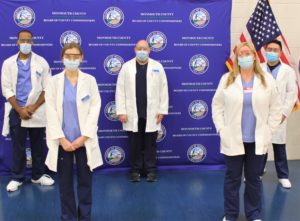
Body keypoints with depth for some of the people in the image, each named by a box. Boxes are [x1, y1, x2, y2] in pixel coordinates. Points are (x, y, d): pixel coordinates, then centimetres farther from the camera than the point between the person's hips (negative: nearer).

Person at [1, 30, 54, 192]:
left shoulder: (41, 62, 1)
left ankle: (38, 175, 23)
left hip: (36, 111, 0)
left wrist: (33, 107, -10)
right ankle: (17, 178, 19)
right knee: (18, 146, 7)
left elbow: (47, 88, -1)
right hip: (16, 111, 0)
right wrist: (20, 109, -9)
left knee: (38, 146, 9)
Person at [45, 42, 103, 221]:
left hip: (84, 140, 0)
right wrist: (62, 139, -10)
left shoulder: (90, 80, 2)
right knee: (65, 182, 8)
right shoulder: (54, 81, 2)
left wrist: (83, 137, -11)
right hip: (62, 141, 0)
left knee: (85, 181, 7)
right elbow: (51, 112, -2)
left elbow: (94, 109, -3)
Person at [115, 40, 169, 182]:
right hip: (132, 114, 0)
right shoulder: (126, 67, 3)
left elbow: (163, 89, 2)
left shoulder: (157, 66, 4)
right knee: (135, 144, 7)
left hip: (151, 114, 0)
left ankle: (151, 170, 17)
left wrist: (162, 110, -3)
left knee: (150, 144, 7)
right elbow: (120, 90, 0)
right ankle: (135, 170, 18)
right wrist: (121, 111, -6)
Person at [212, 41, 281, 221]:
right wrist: (221, 129, -4)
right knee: (232, 179, 8)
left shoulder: (267, 80, 2)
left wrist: (268, 131, -1)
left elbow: (275, 108, 5)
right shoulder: (227, 79, 1)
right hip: (233, 140, 0)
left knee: (254, 179, 10)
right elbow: (217, 106, 3)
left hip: (258, 141, 1)